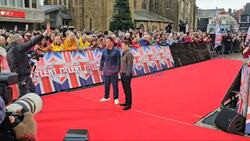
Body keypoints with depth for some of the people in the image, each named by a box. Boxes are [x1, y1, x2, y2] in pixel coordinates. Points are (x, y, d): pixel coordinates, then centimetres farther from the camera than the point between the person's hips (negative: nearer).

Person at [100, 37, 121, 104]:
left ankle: (116, 98, 14)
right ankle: (106, 97, 29)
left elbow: (118, 61, -6)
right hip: (106, 71, 4)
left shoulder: (116, 51, -7)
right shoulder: (104, 50, 6)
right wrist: (101, 68, 11)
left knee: (115, 85, 3)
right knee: (106, 84, 13)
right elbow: (102, 60, 12)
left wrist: (118, 69, -10)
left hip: (114, 71, -4)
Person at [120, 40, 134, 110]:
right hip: (123, 73, 9)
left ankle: (129, 104, 7)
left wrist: (128, 74, -19)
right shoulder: (123, 53, 11)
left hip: (127, 74, -9)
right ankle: (126, 102, 29)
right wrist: (121, 71, 13)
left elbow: (130, 65, -18)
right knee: (125, 89, 16)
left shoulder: (129, 54, -16)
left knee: (128, 89, -2)